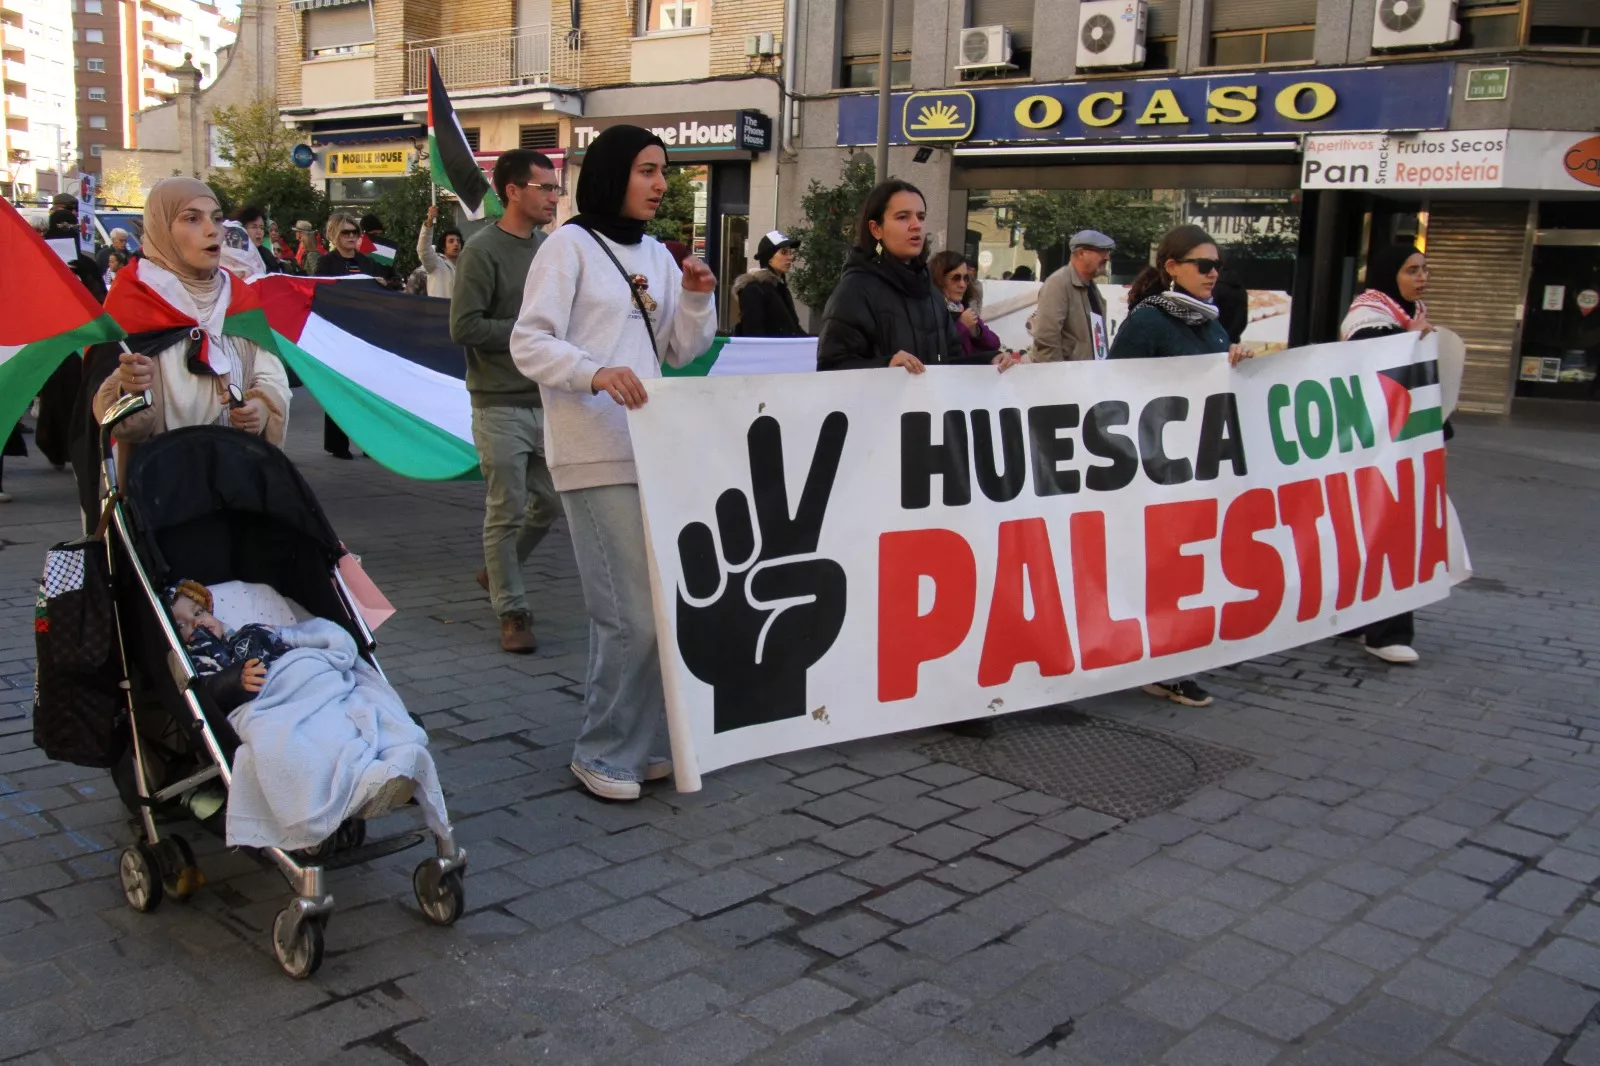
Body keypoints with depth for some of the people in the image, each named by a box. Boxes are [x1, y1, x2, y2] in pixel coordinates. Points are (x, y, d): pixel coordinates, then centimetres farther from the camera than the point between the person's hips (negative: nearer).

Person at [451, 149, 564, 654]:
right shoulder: (483, 249, -10)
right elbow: (464, 327, -15)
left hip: (546, 400, 6)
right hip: (500, 405, -6)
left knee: (549, 501, 12)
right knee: (507, 511, -1)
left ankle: (497, 571, 36)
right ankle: (512, 612, 12)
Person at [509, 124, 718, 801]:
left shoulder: (656, 255, 17)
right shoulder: (570, 246, -4)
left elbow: (681, 352, 17)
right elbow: (528, 343, -11)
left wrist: (697, 298, 0)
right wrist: (595, 372, -27)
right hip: (596, 457, -7)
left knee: (664, 606, 9)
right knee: (632, 615, -10)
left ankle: (644, 743, 23)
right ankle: (604, 754, 7)